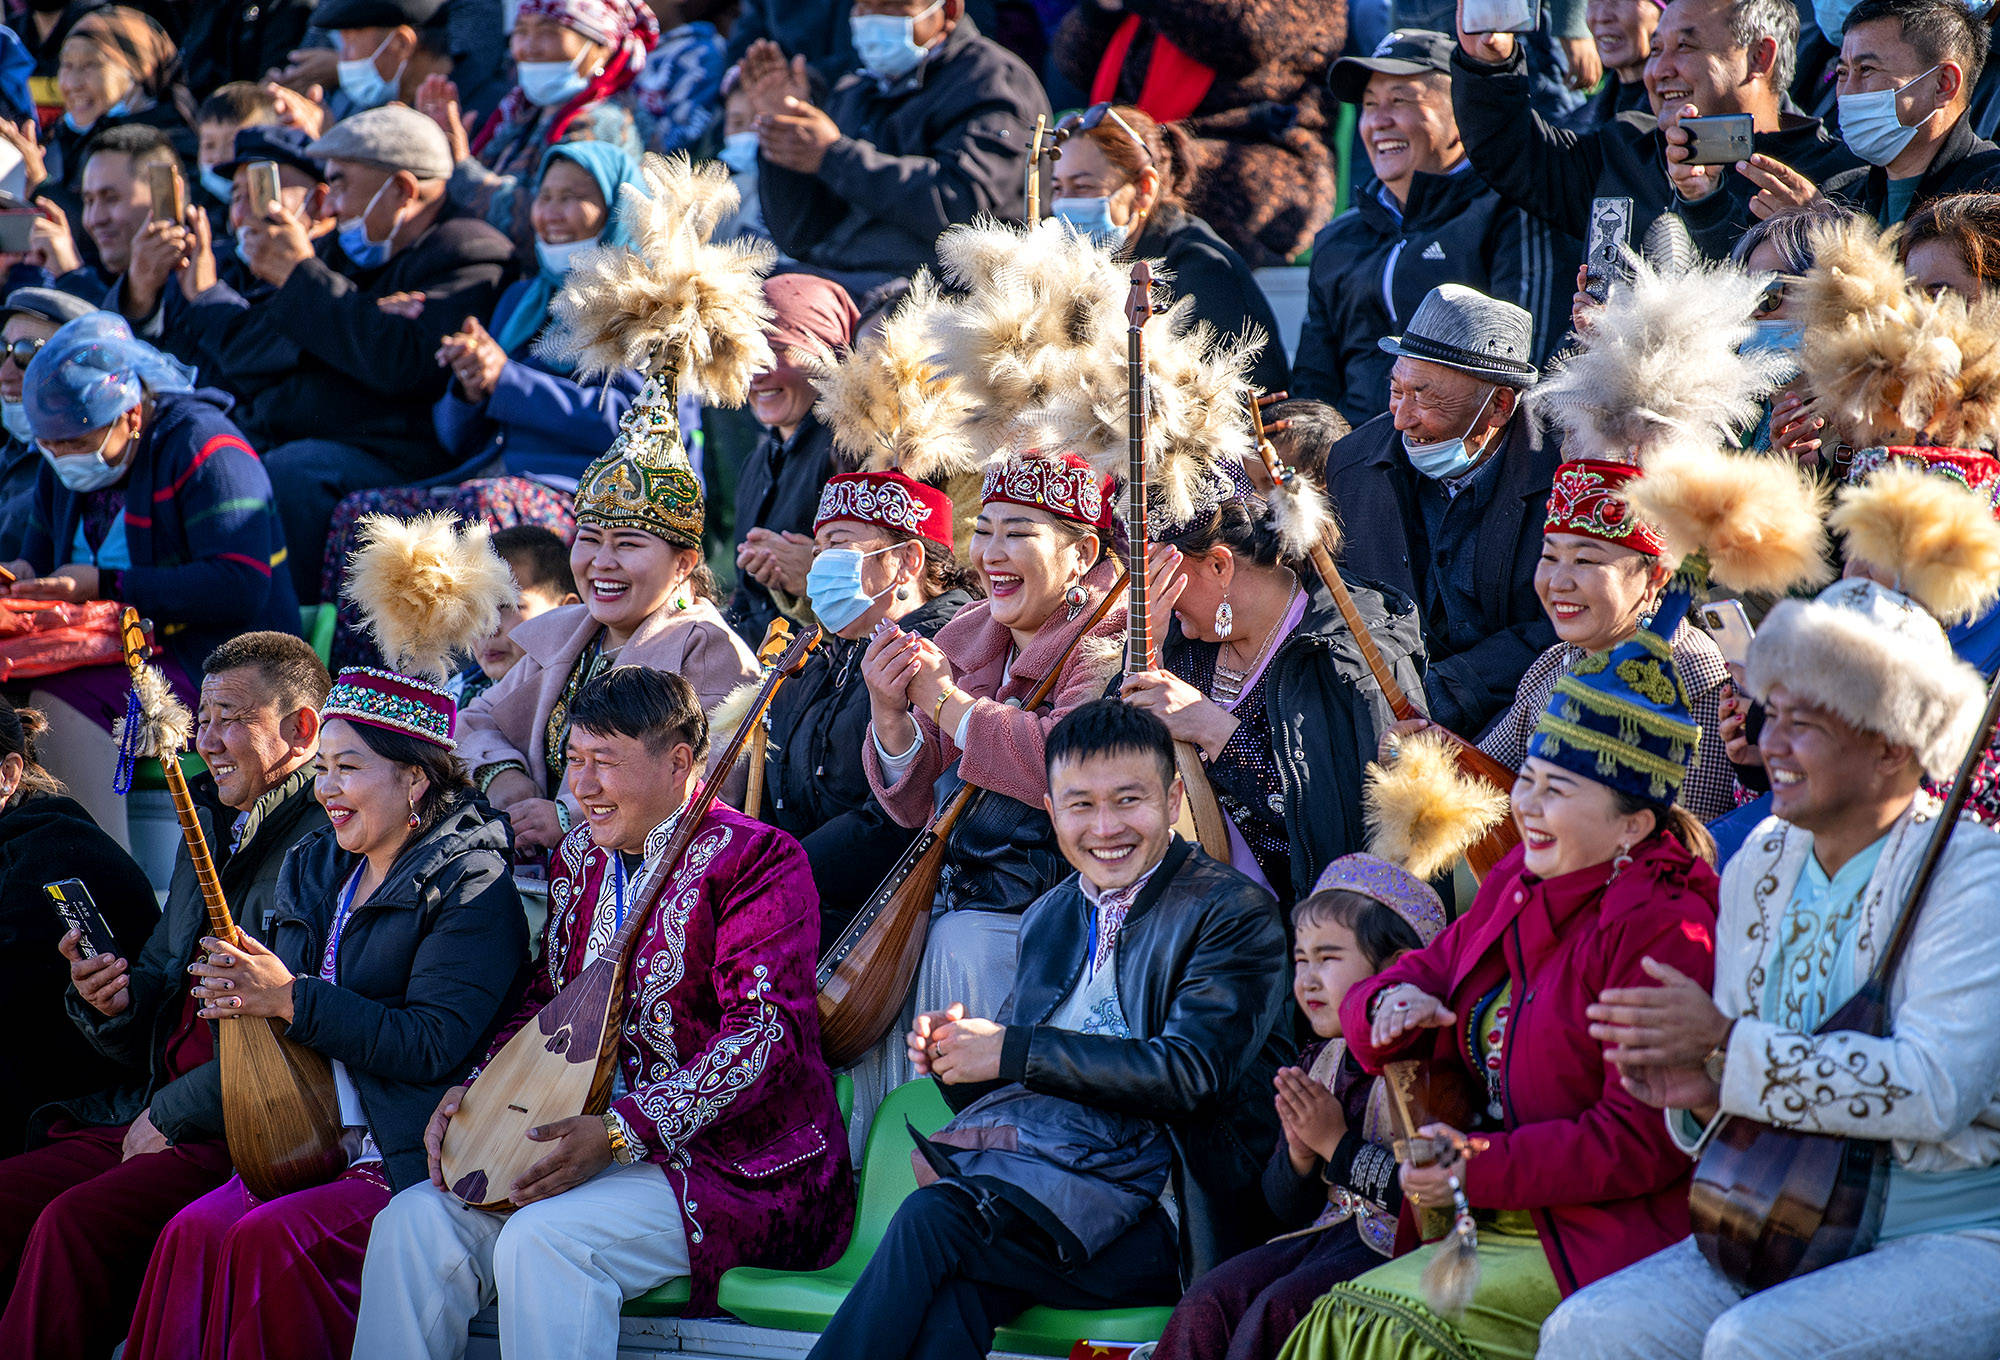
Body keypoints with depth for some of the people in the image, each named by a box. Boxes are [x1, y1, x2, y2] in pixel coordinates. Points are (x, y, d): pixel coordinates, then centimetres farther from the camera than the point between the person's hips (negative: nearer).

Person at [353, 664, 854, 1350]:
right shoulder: (580, 857, 15)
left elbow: (765, 1035, -19)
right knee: (414, 1220, -14)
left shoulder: (756, 858, -10)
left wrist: (622, 1132, -26)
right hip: (591, 1137, 7)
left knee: (543, 1238, -31)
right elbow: (547, 999, 24)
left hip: (742, 1163, -7)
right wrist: (478, 1089, 3)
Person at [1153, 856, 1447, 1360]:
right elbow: (1287, 1209, 18)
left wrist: (1337, 1145, -15)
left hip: (1397, 1244, -8)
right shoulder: (1320, 1063, 14)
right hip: (1326, 1233, 8)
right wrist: (1300, 1155, -5)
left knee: (1276, 1310, -29)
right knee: (1207, 1302, -14)